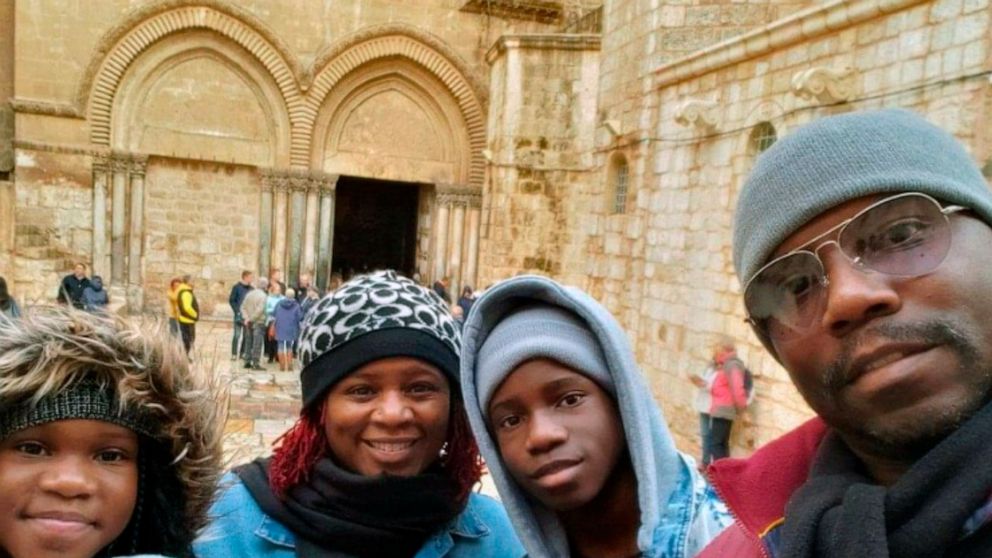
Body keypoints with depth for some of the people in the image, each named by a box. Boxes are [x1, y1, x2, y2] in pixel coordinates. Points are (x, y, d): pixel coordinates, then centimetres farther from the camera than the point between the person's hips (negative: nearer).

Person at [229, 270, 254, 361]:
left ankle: (243, 353, 14)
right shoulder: (237, 287, -2)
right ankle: (234, 354, 2)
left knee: (247, 335, 5)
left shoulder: (251, 289, 9)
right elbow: (231, 300, -3)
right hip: (239, 315, -4)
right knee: (237, 335, -4)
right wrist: (237, 311, -11)